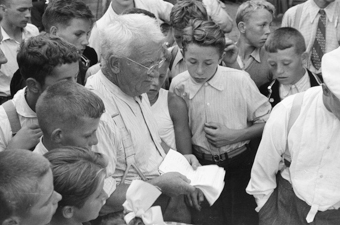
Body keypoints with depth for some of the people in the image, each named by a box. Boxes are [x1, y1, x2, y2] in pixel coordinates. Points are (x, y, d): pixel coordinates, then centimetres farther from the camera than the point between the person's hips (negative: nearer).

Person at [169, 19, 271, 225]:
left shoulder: (240, 80, -10)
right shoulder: (178, 86, -8)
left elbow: (268, 122, 1)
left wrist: (235, 135, -12)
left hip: (240, 165, 0)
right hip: (201, 167, 1)